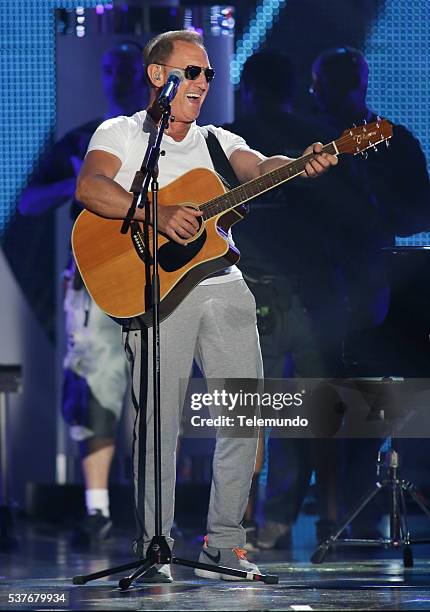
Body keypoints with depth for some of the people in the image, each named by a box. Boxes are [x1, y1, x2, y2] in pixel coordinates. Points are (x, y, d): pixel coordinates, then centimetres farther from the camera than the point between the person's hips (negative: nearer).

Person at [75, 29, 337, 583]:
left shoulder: (218, 141, 19)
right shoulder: (121, 134, 6)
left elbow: (258, 167, -1)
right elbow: (89, 188, -13)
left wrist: (303, 165, -23)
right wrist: (158, 214, -25)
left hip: (224, 284, 5)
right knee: (158, 418, -10)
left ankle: (223, 543, 10)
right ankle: (152, 549, -1)